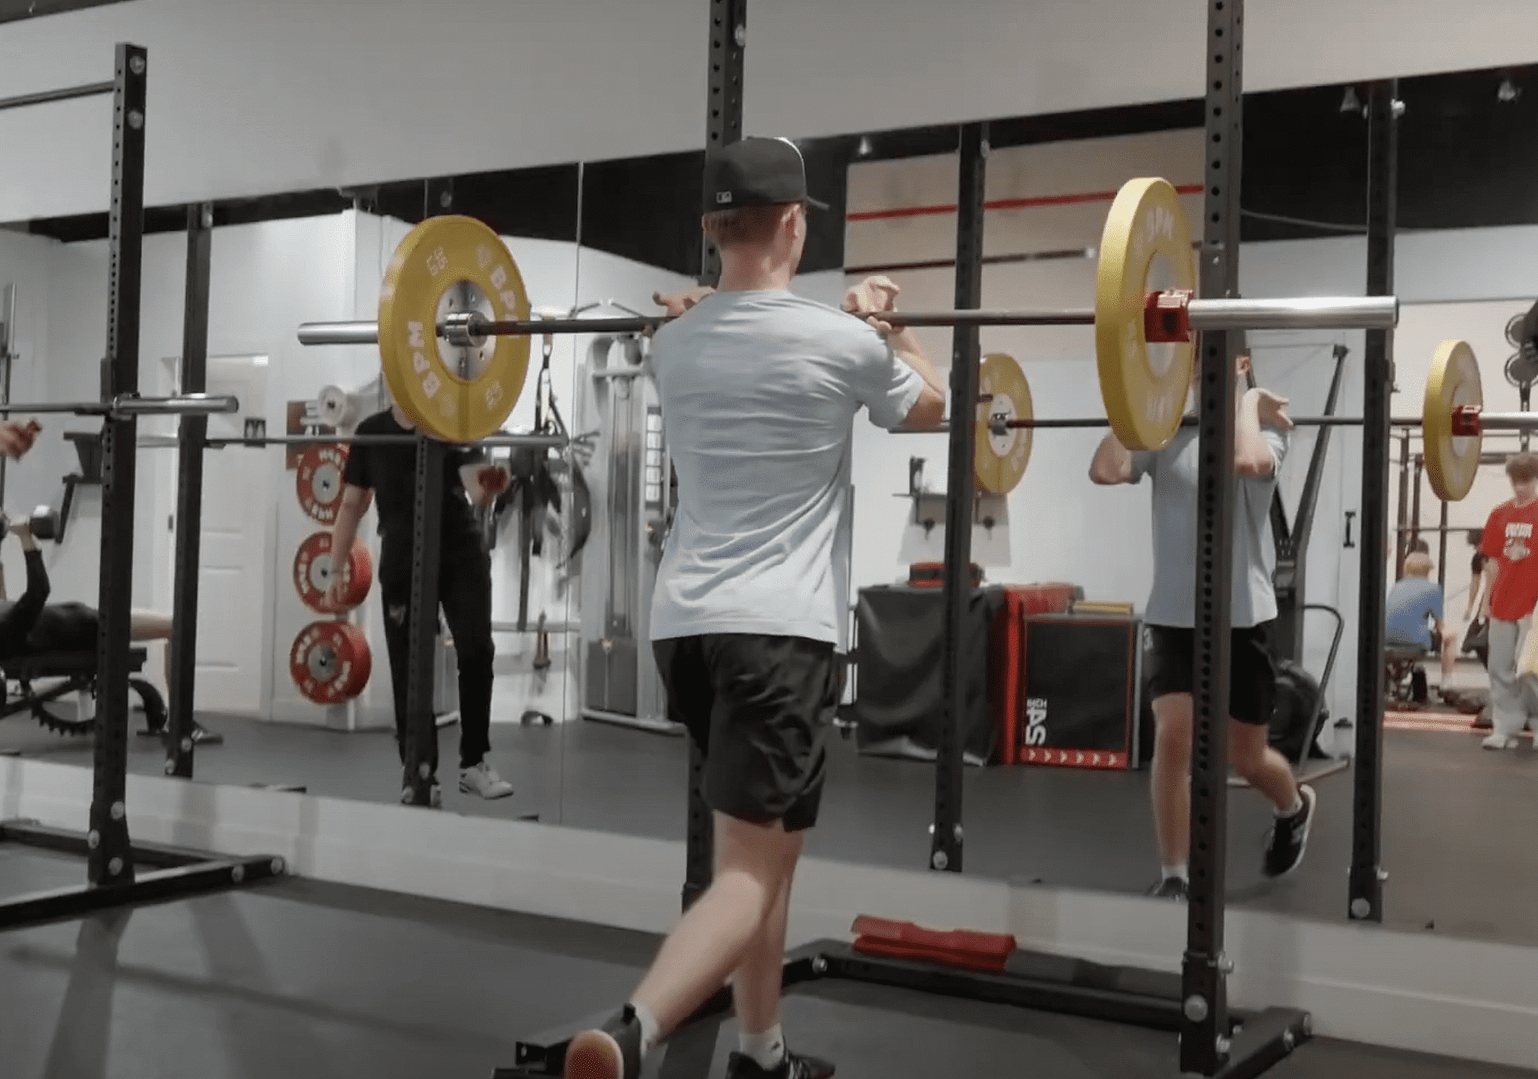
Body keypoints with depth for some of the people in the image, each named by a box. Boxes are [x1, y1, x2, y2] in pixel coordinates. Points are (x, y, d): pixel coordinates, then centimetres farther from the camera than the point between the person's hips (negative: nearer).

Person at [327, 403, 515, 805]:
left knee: (477, 652, -8)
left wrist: (487, 488, -43)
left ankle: (473, 763, 7)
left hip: (461, 554, -1)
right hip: (403, 562, 1)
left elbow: (475, 488, -18)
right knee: (409, 669, 1)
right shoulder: (371, 433, 3)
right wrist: (336, 568, 5)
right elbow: (352, 504, 9)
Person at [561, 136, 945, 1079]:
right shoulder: (840, 341, -6)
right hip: (780, 628, -7)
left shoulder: (676, 343, 8)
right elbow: (929, 406, 15)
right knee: (750, 868, -9)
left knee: (762, 849, 21)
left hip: (685, 620, 7)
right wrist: (884, 325, 24)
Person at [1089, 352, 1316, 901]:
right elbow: (1105, 469, -14)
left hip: (1241, 617, -2)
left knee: (1246, 756, 10)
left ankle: (1295, 807, 46)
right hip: (1174, 616, 2)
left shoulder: (1265, 428, -3)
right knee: (1172, 738, -13)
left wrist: (1247, 404, -14)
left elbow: (1248, 463, -29)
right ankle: (1174, 877, 0)